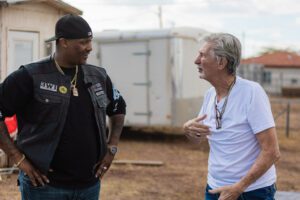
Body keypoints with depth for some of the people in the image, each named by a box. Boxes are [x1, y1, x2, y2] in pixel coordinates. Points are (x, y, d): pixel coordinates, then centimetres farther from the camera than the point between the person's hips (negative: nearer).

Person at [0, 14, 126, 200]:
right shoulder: (30, 77, -8)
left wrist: (112, 147, 11)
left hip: (89, 185, 5)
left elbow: (119, 109, 23)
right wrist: (18, 158, -11)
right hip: (45, 185, -5)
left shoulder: (98, 77, 8)